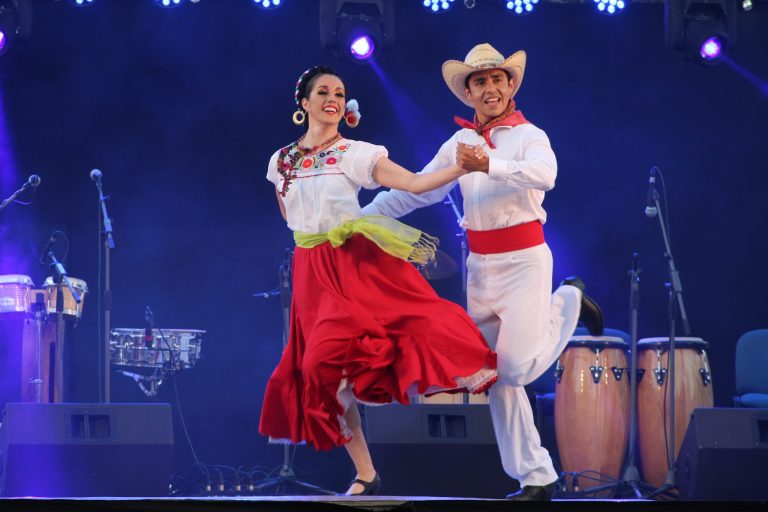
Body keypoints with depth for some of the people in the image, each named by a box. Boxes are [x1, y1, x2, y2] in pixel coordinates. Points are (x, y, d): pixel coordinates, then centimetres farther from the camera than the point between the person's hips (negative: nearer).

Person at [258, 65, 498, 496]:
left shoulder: (357, 154, -1)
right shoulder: (282, 162, 9)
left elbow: (414, 183, -11)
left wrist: (464, 167, -23)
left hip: (361, 264, -2)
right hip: (315, 274, 2)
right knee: (325, 365, 1)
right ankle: (365, 474, 9)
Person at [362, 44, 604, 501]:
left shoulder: (529, 135, -5)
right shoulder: (460, 144, 11)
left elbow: (544, 174, -27)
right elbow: (416, 189, 12)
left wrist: (490, 165, -41)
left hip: (524, 260, -5)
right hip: (480, 266, 5)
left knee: (517, 367, -15)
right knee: (496, 373, 1)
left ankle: (568, 302, 14)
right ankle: (536, 478, 7)